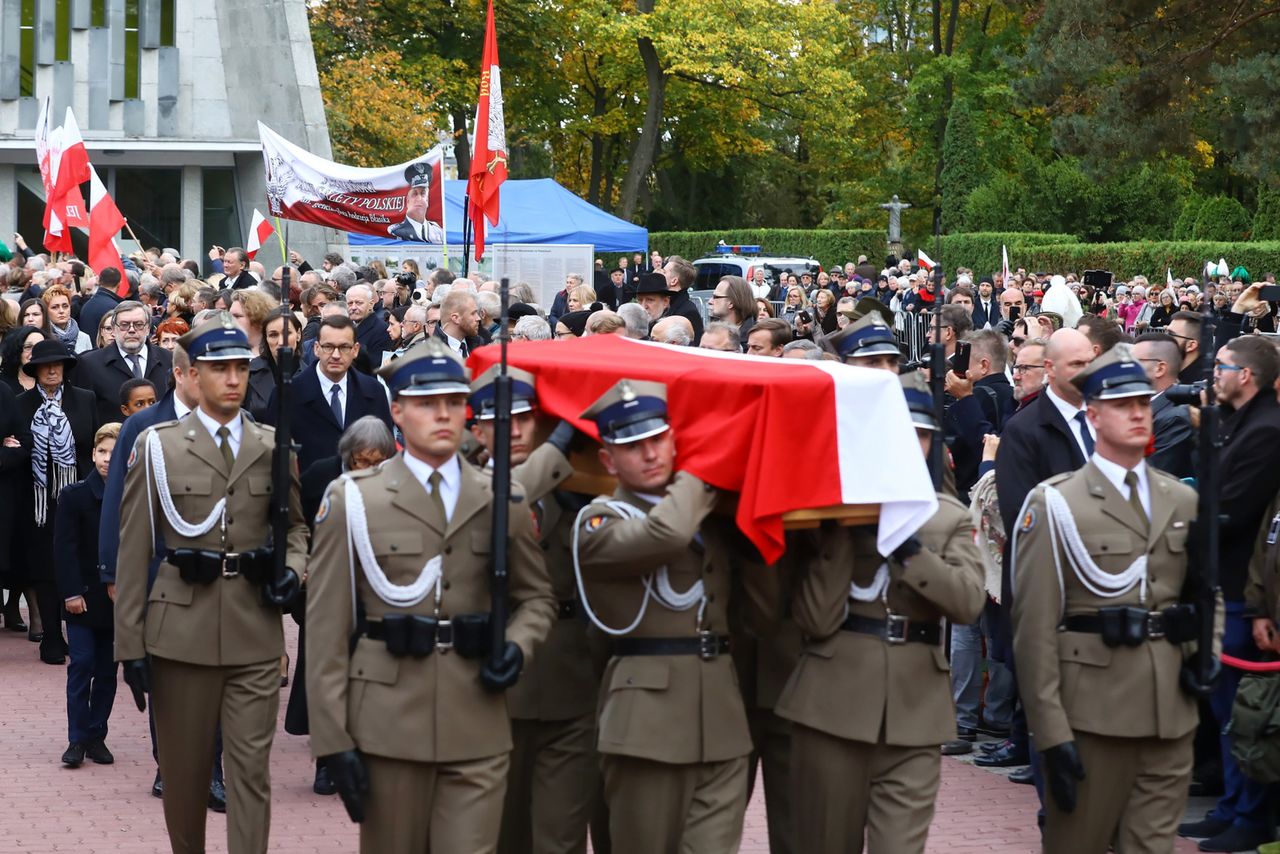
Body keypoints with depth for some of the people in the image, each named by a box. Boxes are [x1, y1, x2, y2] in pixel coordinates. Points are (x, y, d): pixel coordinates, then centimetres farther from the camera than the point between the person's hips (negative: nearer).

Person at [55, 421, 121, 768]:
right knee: (82, 664, -4)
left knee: (107, 669, 7)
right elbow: (65, 549, -6)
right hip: (83, 596, -2)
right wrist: (72, 592, -13)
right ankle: (77, 739, -1)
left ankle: (97, 736, 14)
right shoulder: (74, 496, -4)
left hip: (119, 598, 2)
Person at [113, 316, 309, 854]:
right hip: (181, 631, -1)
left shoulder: (274, 447, 7)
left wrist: (292, 568, -3)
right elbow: (133, 550, 0)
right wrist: (130, 643, -4)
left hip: (255, 633, 1)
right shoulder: (157, 446, 1)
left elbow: (296, 525, 21)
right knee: (184, 769, 9)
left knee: (251, 770, -2)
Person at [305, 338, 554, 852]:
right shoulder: (352, 501, 0)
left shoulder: (503, 502, 8)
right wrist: (332, 741, -7)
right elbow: (326, 629, -2)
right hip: (387, 726, -1)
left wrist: (518, 646, -5)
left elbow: (537, 597, 19)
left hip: (478, 730, 2)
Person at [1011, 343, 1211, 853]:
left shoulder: (1182, 500, 13)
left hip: (1171, 713, 4)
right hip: (1093, 712, -4)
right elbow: (1036, 627, -9)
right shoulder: (1055, 504, -4)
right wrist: (1051, 732, -14)